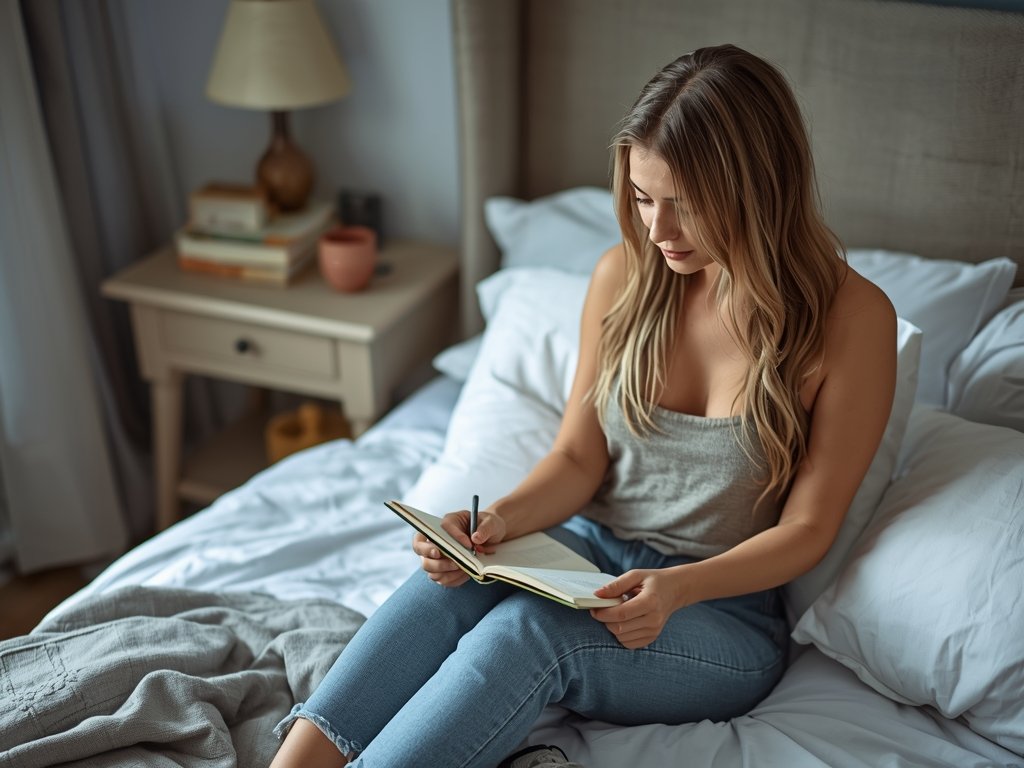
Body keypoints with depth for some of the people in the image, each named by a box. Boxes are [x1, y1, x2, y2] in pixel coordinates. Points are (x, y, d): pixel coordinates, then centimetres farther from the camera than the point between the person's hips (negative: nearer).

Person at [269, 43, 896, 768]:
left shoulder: (852, 316, -12)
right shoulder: (626, 274, 0)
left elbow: (807, 528, -10)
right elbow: (579, 457, 3)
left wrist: (681, 587, -27)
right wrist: (501, 518, -18)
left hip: (726, 612, -3)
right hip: (584, 550, 4)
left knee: (526, 628, -34)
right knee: (456, 574, -31)